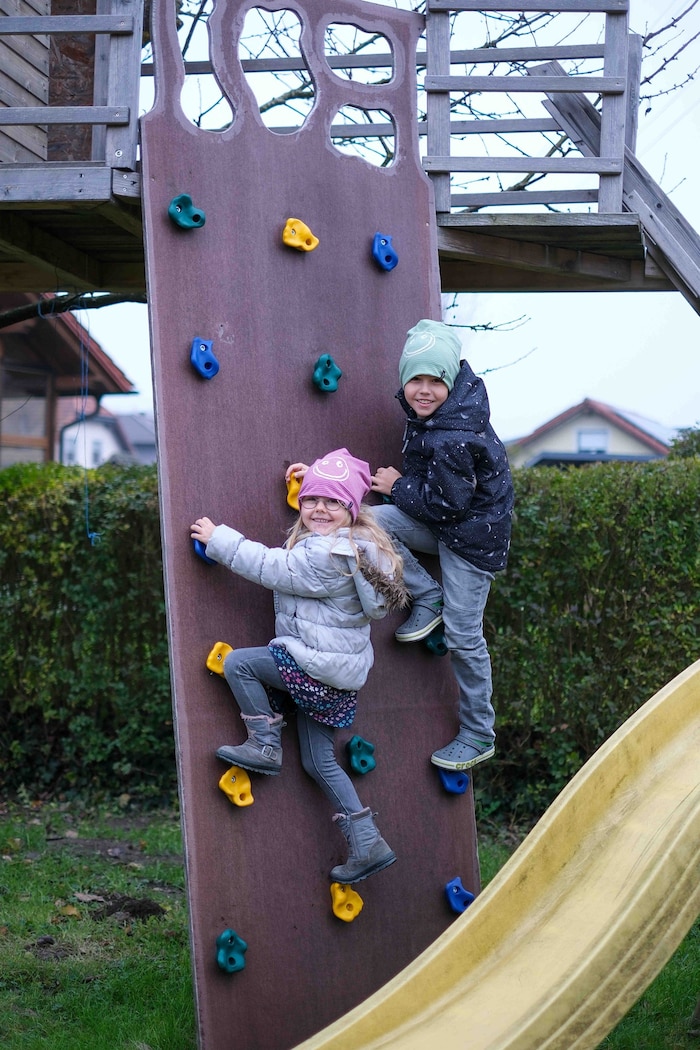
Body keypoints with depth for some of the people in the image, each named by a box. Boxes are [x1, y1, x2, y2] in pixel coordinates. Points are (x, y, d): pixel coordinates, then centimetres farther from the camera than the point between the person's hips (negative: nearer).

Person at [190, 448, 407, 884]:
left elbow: (271, 567, -17)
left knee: (238, 663, -7)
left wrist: (218, 538, -9)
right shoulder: (356, 545, 10)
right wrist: (311, 480, 27)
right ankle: (368, 845, 13)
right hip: (336, 671, 11)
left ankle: (264, 746, 3)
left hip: (321, 666, -11)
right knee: (320, 762, 13)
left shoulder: (327, 557, -22)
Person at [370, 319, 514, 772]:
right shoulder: (464, 384, -7)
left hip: (472, 534, -8)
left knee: (463, 637, -2)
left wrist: (398, 486, -9)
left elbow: (448, 504, -22)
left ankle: (479, 736, 15)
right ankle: (428, 598, 3)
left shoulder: (452, 439, -31)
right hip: (439, 523, 9)